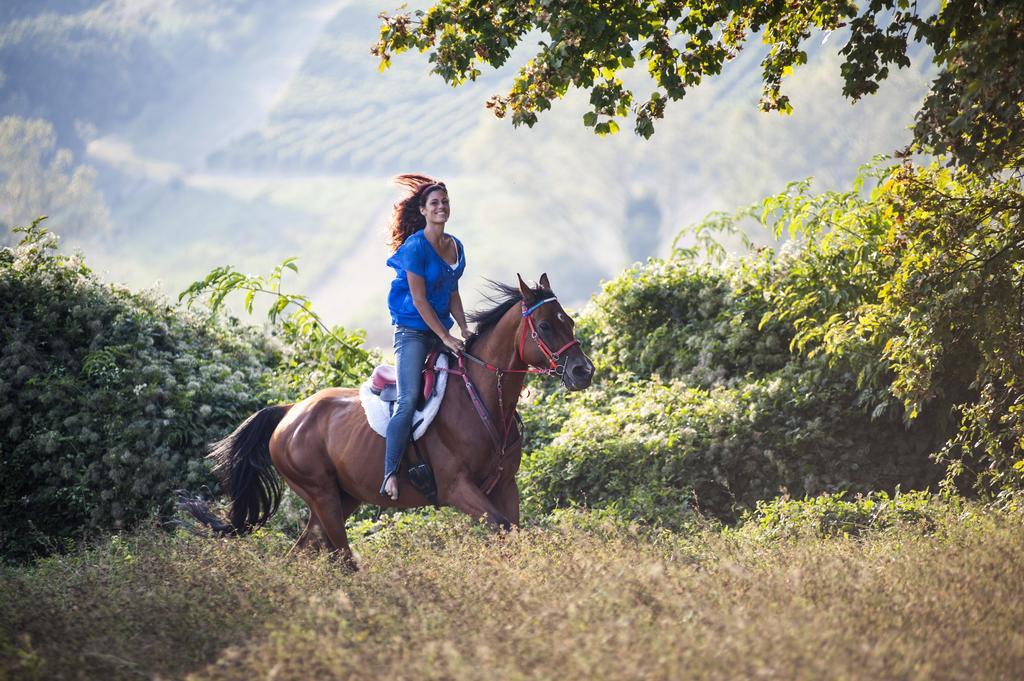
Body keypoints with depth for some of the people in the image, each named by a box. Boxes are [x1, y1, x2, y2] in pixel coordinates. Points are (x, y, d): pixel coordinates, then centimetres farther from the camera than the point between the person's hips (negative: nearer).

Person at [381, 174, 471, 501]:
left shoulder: (456, 246, 10)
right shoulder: (416, 247, -14)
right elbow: (419, 299, -15)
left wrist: (464, 329, 0)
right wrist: (446, 338, -18)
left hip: (441, 329, 8)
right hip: (413, 332, -8)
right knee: (409, 400, -20)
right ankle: (390, 473, -22)